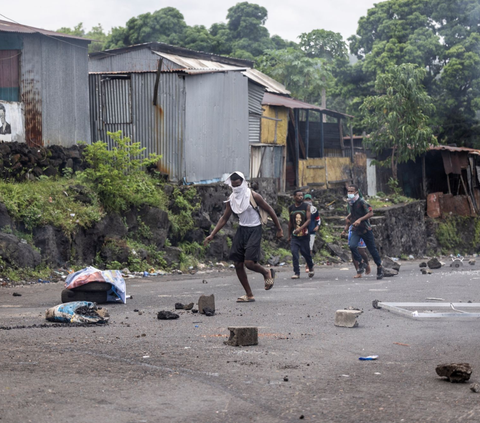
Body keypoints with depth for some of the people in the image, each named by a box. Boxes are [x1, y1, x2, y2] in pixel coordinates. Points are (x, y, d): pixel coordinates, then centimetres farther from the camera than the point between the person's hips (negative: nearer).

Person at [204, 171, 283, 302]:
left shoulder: (253, 196, -13)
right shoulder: (231, 199, 3)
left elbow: (270, 211, -5)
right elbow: (224, 219, 11)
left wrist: (279, 229, -2)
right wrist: (212, 235, 4)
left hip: (254, 230, -6)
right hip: (242, 230, 6)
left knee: (249, 262, -18)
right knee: (238, 264, 0)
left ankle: (267, 273, 14)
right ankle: (249, 295, 11)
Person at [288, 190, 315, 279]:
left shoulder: (306, 206, -1)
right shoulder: (291, 208, 7)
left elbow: (309, 219, -9)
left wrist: (300, 228, -23)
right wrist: (289, 235, 18)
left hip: (304, 234, -2)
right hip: (294, 235, 2)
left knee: (305, 252, 5)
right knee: (294, 253, -10)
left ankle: (311, 268, 31)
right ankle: (296, 272, -7)